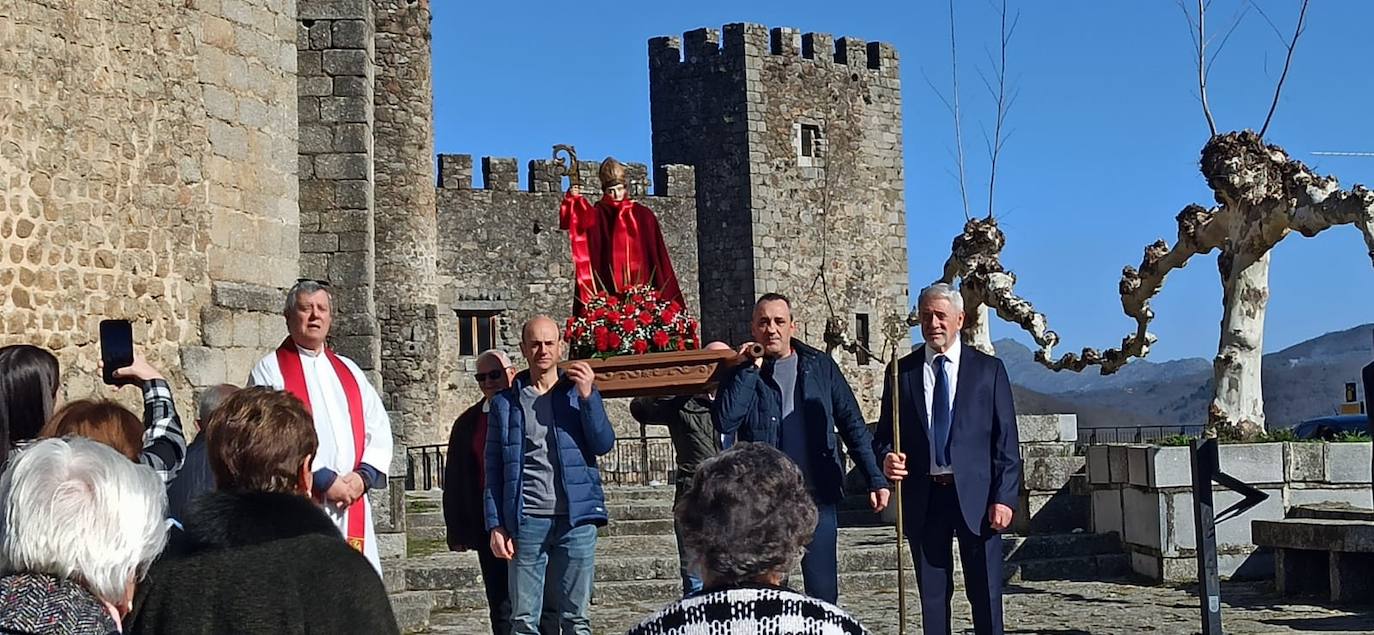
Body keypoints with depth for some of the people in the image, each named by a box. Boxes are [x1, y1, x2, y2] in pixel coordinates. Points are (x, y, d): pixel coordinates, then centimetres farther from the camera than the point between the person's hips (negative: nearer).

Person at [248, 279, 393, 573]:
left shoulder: (349, 371, 19)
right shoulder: (270, 370, 3)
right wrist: (324, 479, -12)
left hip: (352, 505, 5)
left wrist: (364, 475, -4)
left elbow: (380, 428, 14)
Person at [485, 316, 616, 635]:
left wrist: (587, 397, -13)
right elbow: (493, 470, 8)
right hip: (527, 521, 0)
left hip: (576, 518, 0)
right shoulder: (505, 402, 9)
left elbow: (603, 444, -2)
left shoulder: (580, 392, 10)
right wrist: (495, 525, -1)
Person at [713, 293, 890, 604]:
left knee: (823, 593, 2)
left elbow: (852, 424, 8)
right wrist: (751, 369, -12)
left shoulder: (820, 366, 6)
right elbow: (725, 421, -12)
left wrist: (875, 479, 1)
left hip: (818, 498, 0)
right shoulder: (742, 374, 4)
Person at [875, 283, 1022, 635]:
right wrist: (887, 457, -12)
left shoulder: (989, 369, 4)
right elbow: (884, 434, 11)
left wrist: (1005, 497, -7)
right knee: (932, 595, 6)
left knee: (985, 593, 2)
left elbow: (1006, 440, 2)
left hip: (976, 495, -1)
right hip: (923, 497, 2)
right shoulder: (902, 371, 8)